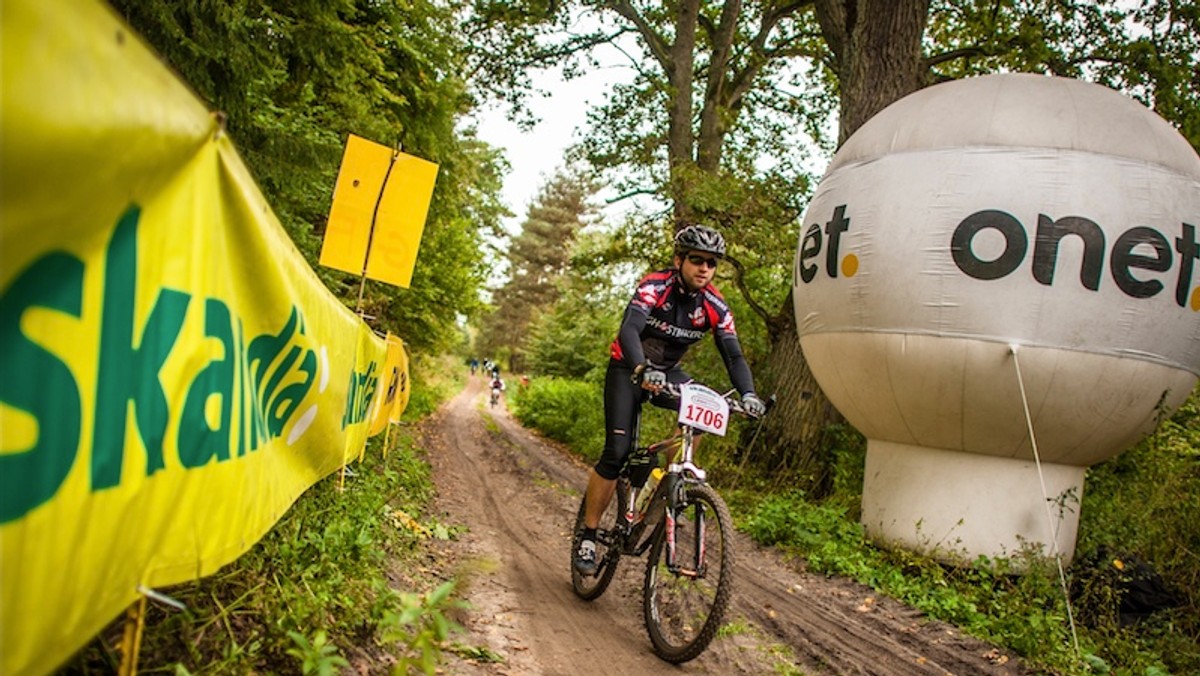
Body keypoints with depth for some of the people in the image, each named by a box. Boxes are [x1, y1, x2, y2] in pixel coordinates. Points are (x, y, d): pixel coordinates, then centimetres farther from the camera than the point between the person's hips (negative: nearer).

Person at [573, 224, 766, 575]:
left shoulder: (715, 306, -11)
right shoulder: (655, 286, -24)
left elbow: (733, 355, -16)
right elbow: (629, 329, -38)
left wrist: (748, 393, -35)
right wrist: (642, 370, -57)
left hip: (667, 372, 4)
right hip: (628, 369, -4)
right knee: (616, 452, -15)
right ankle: (588, 535, -1)